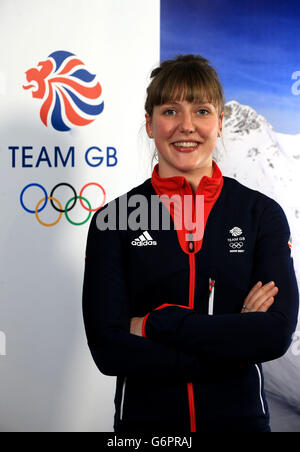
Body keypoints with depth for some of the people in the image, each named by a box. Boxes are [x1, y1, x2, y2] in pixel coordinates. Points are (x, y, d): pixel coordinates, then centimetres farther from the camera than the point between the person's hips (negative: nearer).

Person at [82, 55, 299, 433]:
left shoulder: (262, 213, -4)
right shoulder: (113, 219, -6)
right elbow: (108, 349, -14)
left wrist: (155, 324, -17)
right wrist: (234, 343, -17)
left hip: (240, 415, 1)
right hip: (145, 418, 0)